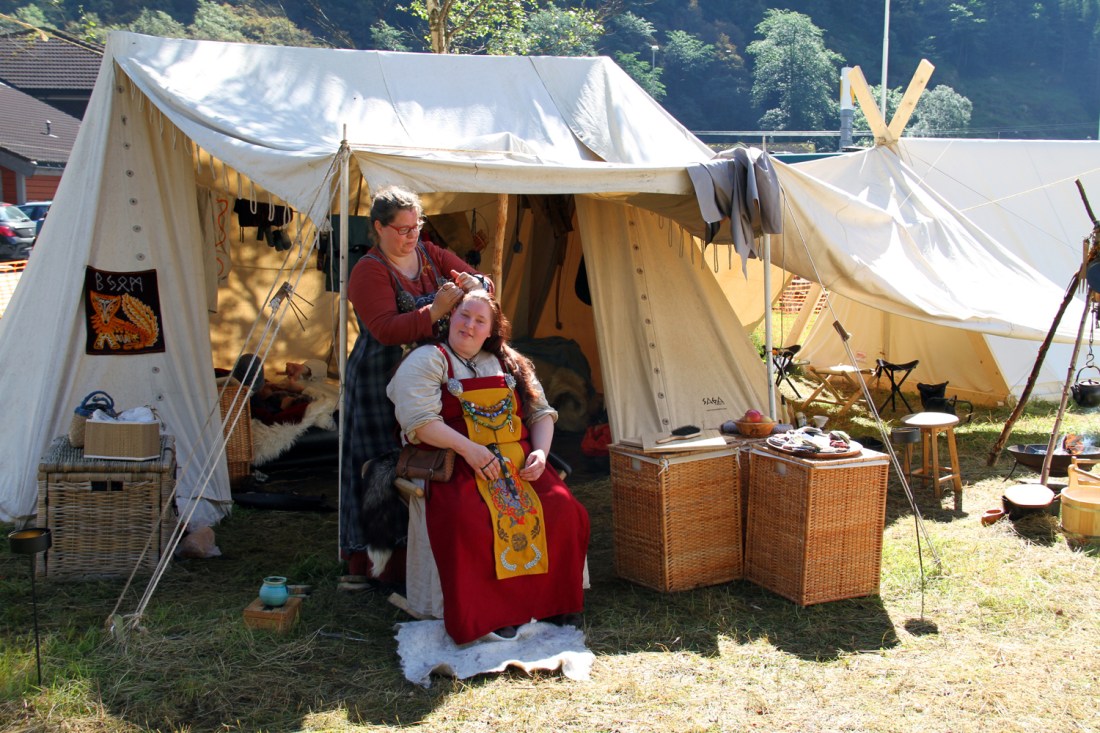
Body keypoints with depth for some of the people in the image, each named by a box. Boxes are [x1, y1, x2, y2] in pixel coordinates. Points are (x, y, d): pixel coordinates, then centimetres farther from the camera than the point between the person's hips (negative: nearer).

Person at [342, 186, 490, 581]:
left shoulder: (432, 255, 9)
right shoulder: (369, 271, -8)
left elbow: (482, 281, 8)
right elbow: (385, 329, -21)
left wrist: (474, 284, -16)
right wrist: (434, 311, -29)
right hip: (382, 383, -5)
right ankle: (380, 558, 8)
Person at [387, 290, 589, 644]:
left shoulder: (509, 363, 22)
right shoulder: (427, 360, 4)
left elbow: (541, 411, 20)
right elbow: (418, 419, -10)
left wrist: (540, 451, -1)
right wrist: (467, 448, -20)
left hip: (518, 465, 4)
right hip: (457, 467, -4)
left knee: (564, 512, -20)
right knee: (471, 521, -34)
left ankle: (552, 601, -3)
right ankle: (487, 612, -18)